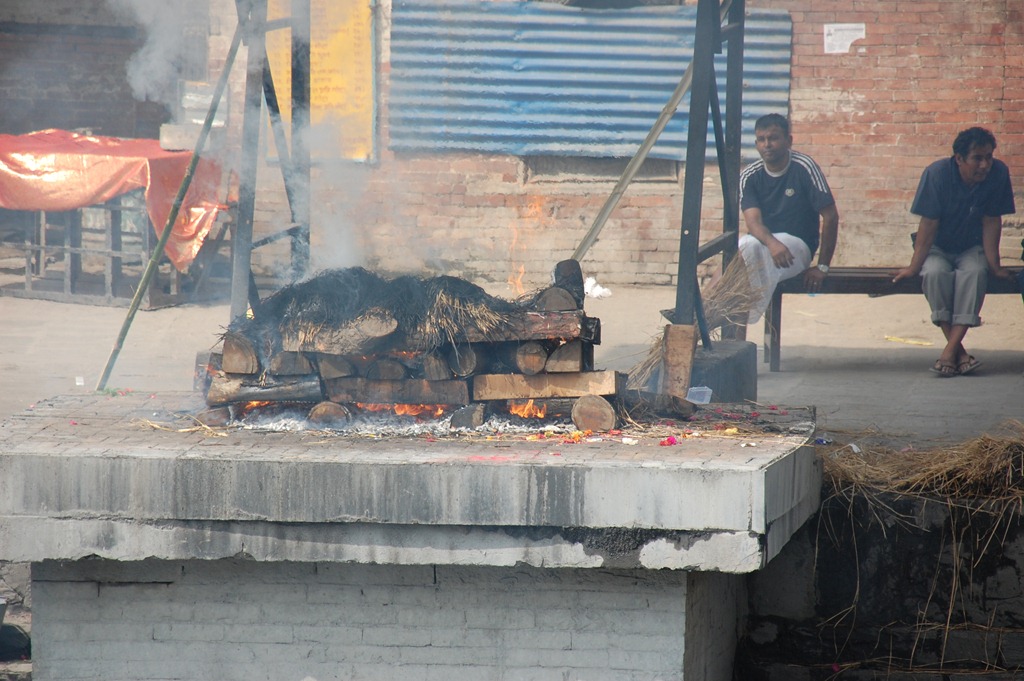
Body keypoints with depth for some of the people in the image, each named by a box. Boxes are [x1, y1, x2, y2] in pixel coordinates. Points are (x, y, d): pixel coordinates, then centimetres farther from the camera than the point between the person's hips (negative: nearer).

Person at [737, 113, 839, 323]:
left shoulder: (804, 167, -10)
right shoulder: (750, 176, 0)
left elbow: (830, 216, -8)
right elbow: (753, 221, -13)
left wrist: (823, 267, -10)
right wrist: (771, 243, -36)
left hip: (797, 245, -3)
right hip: (763, 240, 3)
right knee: (748, 245, -33)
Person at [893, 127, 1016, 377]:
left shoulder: (998, 173, -16)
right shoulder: (937, 173, -19)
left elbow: (991, 221, -11)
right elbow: (928, 223, -17)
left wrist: (993, 265, -14)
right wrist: (914, 266, -17)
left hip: (972, 249, 1)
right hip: (938, 248, -1)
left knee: (975, 272, -33)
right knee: (935, 273, -34)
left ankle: (950, 350, -41)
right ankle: (958, 350, -35)